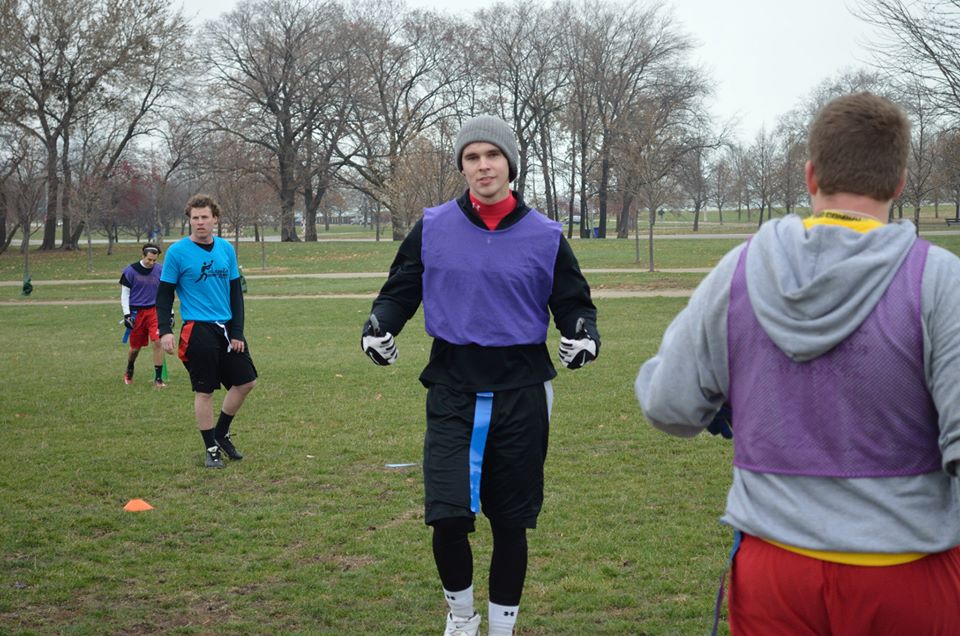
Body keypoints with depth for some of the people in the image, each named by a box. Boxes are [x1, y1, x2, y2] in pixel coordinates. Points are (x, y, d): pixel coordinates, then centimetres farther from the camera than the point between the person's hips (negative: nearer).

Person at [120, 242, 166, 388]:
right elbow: (124, 294, -1)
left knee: (158, 342, -15)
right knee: (135, 347, 9)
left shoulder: (160, 270, 2)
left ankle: (158, 378, -6)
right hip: (136, 312, -1)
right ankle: (129, 372, 40)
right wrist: (126, 315, -7)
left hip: (155, 310, 1)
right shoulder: (130, 271, -5)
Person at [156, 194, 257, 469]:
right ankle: (211, 449, 13)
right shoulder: (177, 252, -7)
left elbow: (236, 292, 10)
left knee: (246, 381, 6)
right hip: (198, 330, -5)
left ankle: (221, 433, 25)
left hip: (226, 327, 5)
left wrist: (237, 332, 4)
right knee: (204, 391, -1)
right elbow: (164, 294, -4)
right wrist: (165, 330, -15)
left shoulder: (227, 249, 6)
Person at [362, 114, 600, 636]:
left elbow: (573, 301, 9)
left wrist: (583, 331, -12)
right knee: (448, 517, -11)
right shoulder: (432, 229, 2)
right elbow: (400, 290, 10)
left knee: (510, 524, 8)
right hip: (453, 393, 0)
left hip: (521, 395, 1)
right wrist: (379, 323, -10)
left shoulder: (544, 237, 1)